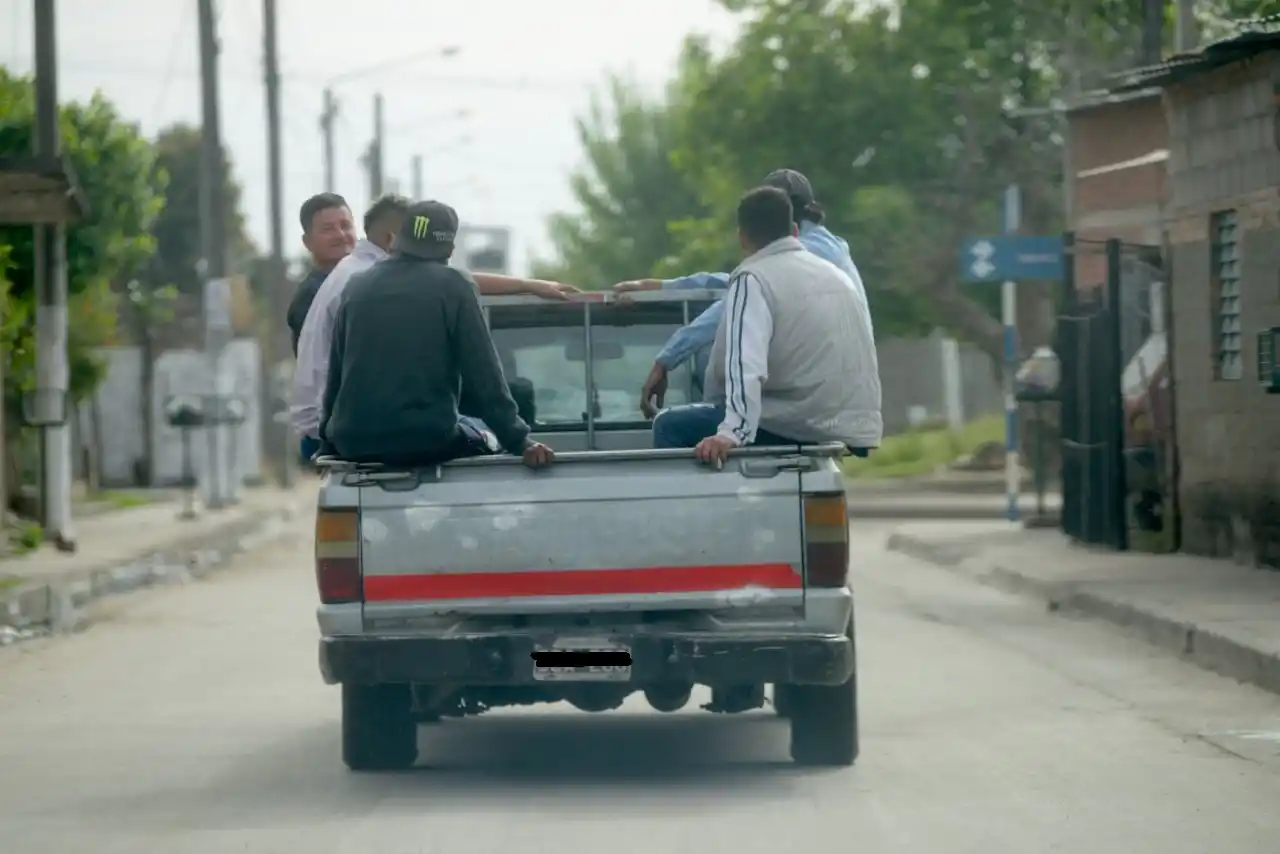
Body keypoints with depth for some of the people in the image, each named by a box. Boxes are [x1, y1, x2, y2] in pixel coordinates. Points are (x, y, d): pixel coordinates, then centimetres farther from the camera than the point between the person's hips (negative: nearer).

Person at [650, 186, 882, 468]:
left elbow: (746, 362, -22)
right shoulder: (838, 275, 18)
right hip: (856, 430, 8)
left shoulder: (753, 279, -6)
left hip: (799, 429, -8)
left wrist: (732, 433, -34)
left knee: (671, 425, 3)